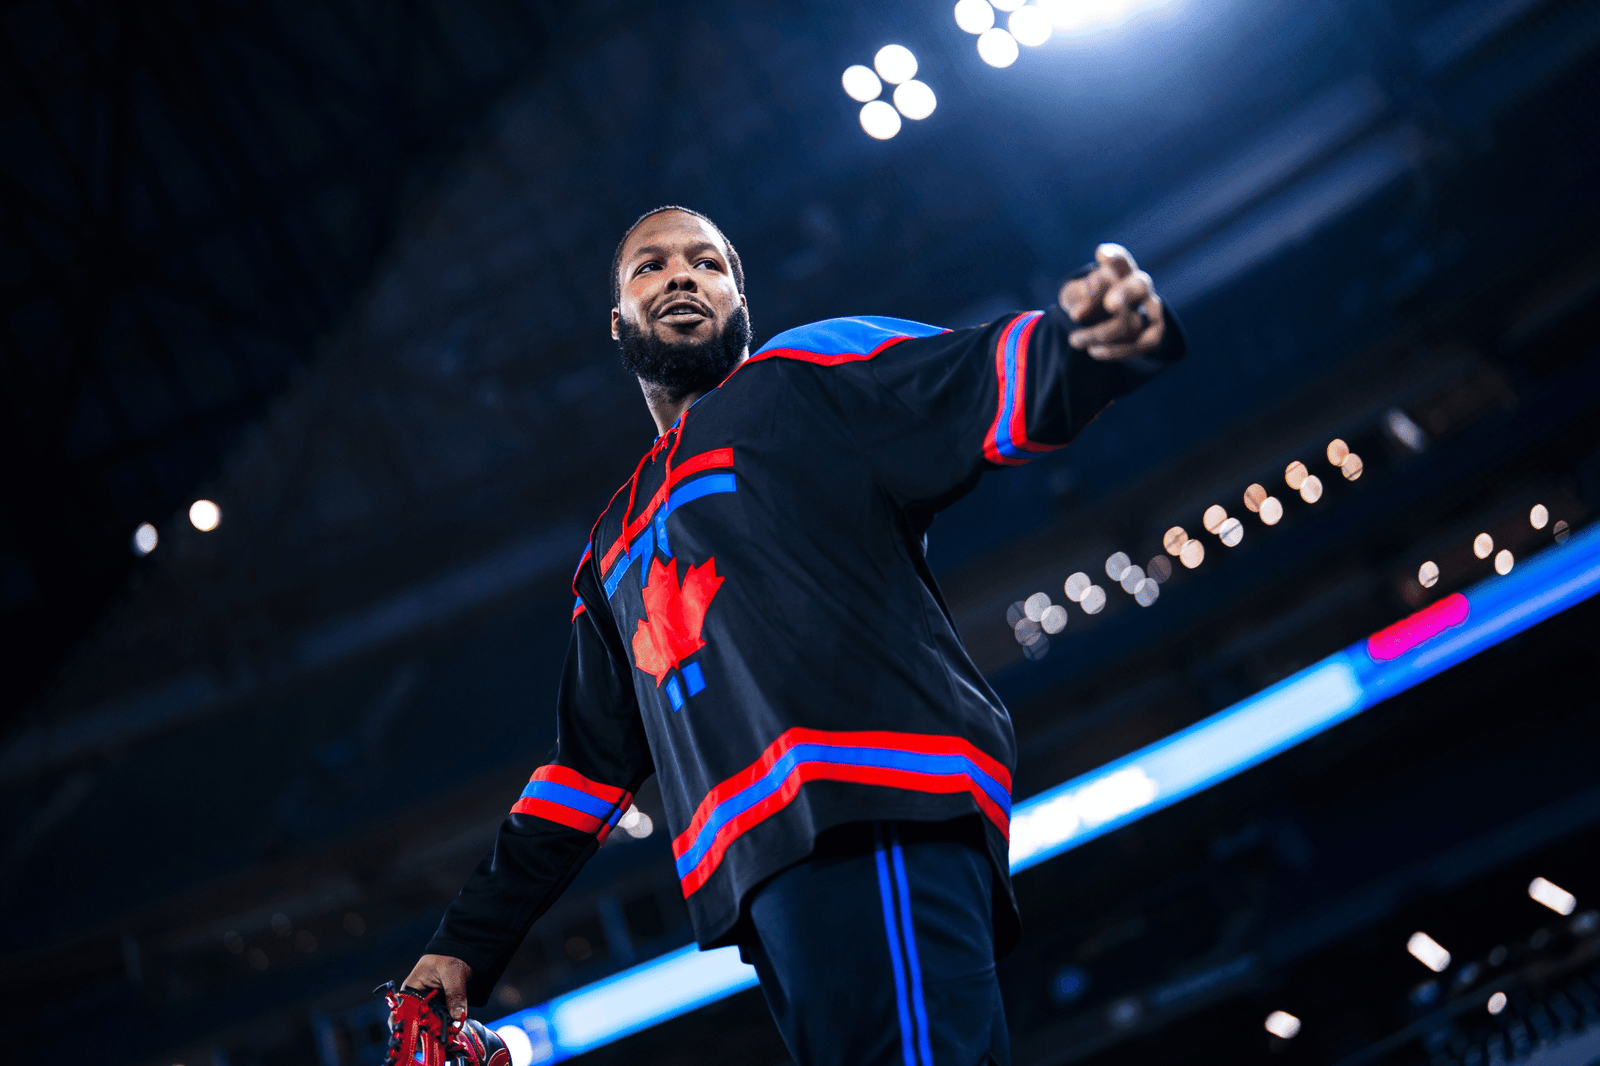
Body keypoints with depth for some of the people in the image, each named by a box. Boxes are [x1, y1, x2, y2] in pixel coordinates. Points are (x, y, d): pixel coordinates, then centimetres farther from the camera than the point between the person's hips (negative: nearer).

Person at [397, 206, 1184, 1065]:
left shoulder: (805, 374, 14)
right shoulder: (614, 547, 33)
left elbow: (983, 382, -4)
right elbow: (590, 765, 33)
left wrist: (1093, 336, -28)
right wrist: (467, 943, 29)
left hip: (875, 818, -6)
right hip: (762, 875, 6)